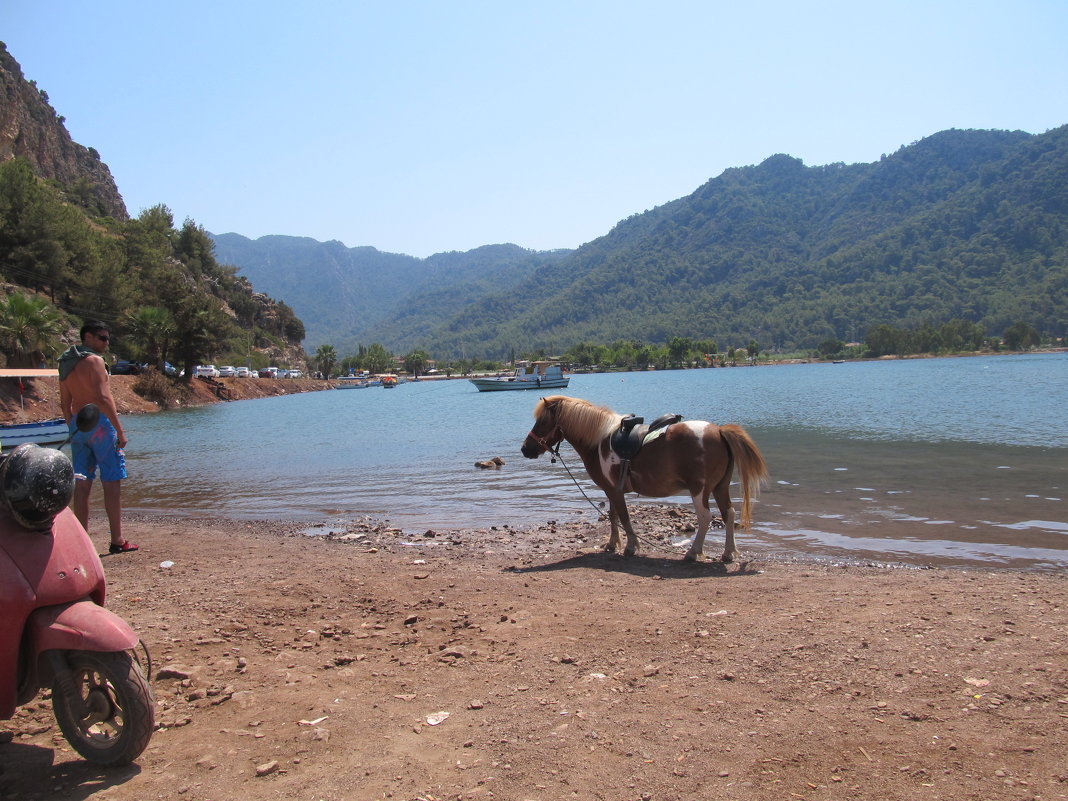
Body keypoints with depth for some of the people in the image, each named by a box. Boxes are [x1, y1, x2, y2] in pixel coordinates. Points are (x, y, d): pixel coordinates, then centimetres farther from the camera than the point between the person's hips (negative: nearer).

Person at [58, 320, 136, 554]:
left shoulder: (66, 363, 15)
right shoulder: (94, 360, -10)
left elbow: (65, 403, 18)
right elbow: (103, 398, -18)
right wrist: (120, 430, -16)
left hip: (77, 424, 8)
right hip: (99, 422, -8)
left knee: (82, 483, 9)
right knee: (111, 482, -4)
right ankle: (117, 541, -3)